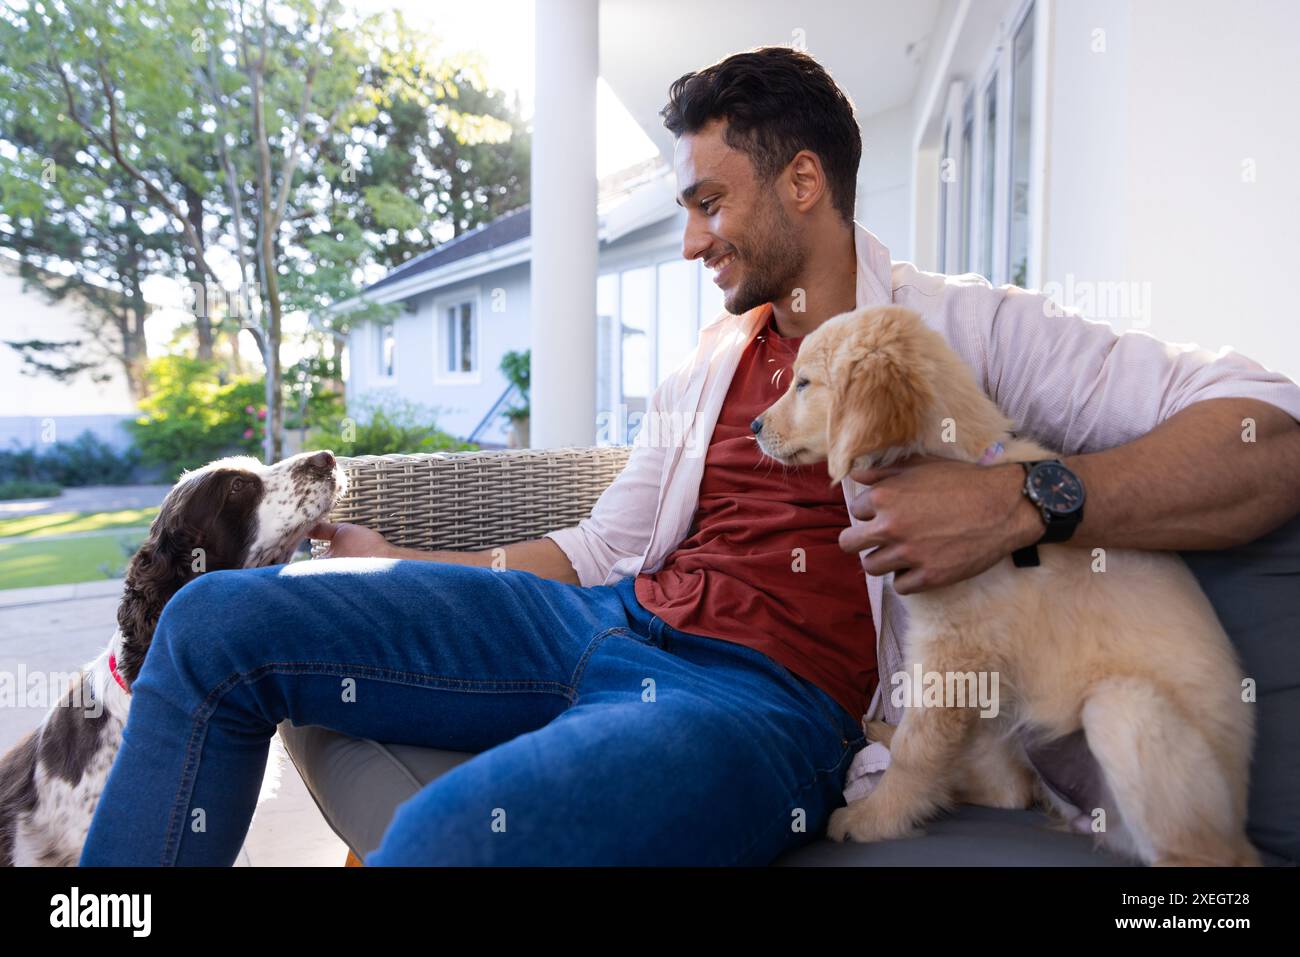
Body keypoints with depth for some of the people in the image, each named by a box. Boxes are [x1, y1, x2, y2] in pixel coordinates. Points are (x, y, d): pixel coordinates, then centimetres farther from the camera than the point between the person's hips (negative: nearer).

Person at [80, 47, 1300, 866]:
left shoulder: (962, 327, 3)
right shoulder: (704, 370, 20)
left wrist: (1024, 498, -21)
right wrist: (401, 567, 19)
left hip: (771, 692, -6)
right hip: (610, 628, 7)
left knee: (452, 834, -38)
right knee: (215, 620, -2)